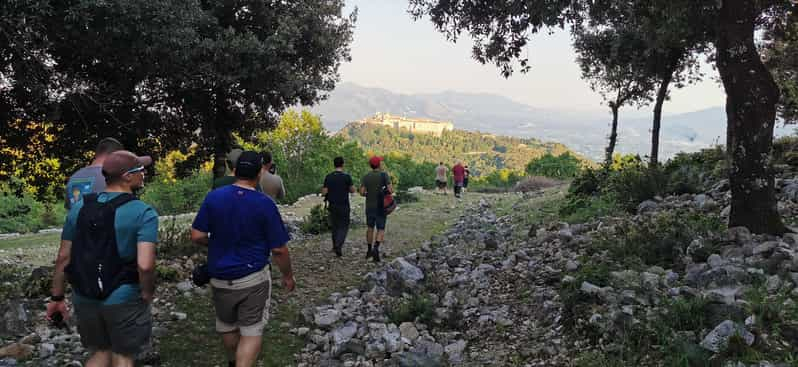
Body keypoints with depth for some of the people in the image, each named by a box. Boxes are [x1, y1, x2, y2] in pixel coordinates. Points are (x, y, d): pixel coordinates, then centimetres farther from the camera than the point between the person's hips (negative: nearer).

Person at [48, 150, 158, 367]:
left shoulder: (79, 207, 2)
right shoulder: (143, 213, -15)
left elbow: (63, 257, 5)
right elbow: (145, 265, -24)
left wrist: (57, 298, 13)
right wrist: (148, 294, -7)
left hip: (84, 299, 5)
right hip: (124, 299, -5)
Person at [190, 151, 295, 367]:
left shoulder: (213, 197, -6)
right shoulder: (265, 204, -14)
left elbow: (197, 237, -4)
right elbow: (279, 249, -11)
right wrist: (288, 276, 3)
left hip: (220, 277, 4)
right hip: (253, 278, -4)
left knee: (227, 325, 24)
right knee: (252, 330, 6)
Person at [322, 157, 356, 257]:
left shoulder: (328, 177, -1)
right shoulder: (346, 176, -10)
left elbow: (324, 192, -3)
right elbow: (352, 190, -5)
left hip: (332, 206, 3)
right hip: (344, 206, -3)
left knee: (335, 226, 17)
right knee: (344, 227, 4)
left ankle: (335, 247, 23)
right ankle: (338, 246, -14)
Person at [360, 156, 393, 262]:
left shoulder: (366, 177, -1)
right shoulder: (384, 175, -10)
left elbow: (362, 192, -8)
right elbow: (391, 190, -17)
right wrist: (386, 191, 6)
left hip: (369, 207, 3)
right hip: (381, 207, -3)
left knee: (370, 228, 21)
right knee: (381, 230, 2)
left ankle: (369, 251, 27)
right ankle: (376, 248, -23)